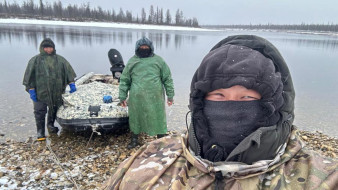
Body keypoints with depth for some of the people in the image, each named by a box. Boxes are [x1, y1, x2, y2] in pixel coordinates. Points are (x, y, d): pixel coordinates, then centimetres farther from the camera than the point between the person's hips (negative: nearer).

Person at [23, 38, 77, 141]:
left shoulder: (60, 60, 8)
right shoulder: (35, 60, 1)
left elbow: (68, 71, 9)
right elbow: (29, 76, -1)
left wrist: (71, 84, 1)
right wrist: (31, 90, -7)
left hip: (56, 93, 3)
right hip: (40, 92, -2)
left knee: (54, 110, 16)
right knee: (40, 112, 1)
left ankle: (51, 125, 38)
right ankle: (40, 132, 13)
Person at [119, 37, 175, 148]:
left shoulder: (158, 60, 5)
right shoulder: (132, 61, 8)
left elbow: (167, 78, 7)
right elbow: (124, 80, 10)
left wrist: (170, 95, 4)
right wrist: (122, 97, 6)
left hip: (155, 97, -1)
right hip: (136, 97, 1)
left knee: (158, 118, 6)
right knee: (135, 118, 13)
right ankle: (134, 139, 34)